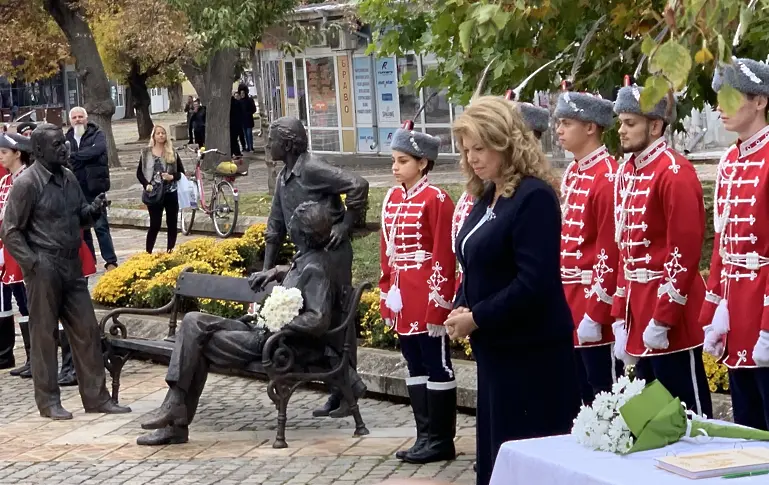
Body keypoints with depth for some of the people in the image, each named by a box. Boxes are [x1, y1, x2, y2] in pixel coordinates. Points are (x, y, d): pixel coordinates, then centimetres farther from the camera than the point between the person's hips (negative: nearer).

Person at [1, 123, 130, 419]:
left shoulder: (68, 177, 10)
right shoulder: (27, 184, -11)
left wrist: (93, 209, -1)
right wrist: (34, 264, -14)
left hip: (71, 266, 7)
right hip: (44, 270, -7)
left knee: (87, 331, 7)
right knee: (43, 335, 2)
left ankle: (96, 398, 14)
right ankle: (48, 401, 11)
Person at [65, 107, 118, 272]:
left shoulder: (97, 134, -1)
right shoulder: (67, 138, 8)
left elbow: (97, 149, -21)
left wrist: (73, 156, -16)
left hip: (94, 188, -4)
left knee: (101, 226, -6)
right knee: (82, 227, 12)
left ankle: (111, 261, -3)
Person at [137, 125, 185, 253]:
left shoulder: (172, 152, 6)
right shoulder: (146, 152, 3)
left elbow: (181, 172, 9)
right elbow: (139, 173, 5)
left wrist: (172, 177, -11)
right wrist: (146, 184, -11)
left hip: (171, 192, 2)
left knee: (172, 224, 4)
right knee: (155, 224, -4)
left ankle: (170, 251, 12)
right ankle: (148, 253, 4)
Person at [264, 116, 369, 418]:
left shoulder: (312, 169, -15)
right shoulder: (283, 178, 12)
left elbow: (358, 185, -23)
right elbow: (275, 226, 17)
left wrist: (345, 225, -17)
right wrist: (267, 268, 14)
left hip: (331, 254, -9)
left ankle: (348, 396, 3)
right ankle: (336, 394, 19)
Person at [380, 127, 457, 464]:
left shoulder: (436, 200, -12)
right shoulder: (392, 199, 10)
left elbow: (444, 257, -14)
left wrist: (439, 302, -16)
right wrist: (386, 295, 14)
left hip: (426, 299, -8)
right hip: (402, 299, 8)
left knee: (437, 367, 0)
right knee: (415, 367, 12)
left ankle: (442, 440, 7)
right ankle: (425, 436, 19)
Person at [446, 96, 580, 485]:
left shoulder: (534, 197, -15)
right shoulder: (486, 198, 12)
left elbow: (534, 282, -23)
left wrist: (477, 319, -17)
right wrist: (460, 309, 0)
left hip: (532, 352, -9)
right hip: (495, 348, 9)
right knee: (496, 448, 14)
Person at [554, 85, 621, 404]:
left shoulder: (608, 177, -15)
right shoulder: (572, 175, 13)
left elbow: (611, 253, -18)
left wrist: (595, 313, -19)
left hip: (595, 302, -9)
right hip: (569, 301, 9)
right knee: (582, 396, 14)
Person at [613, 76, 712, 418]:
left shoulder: (675, 171, -13)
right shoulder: (627, 173, 13)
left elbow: (685, 251, -18)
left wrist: (662, 319, -19)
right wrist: (621, 316, 13)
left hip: (670, 313, -9)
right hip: (638, 311, 9)